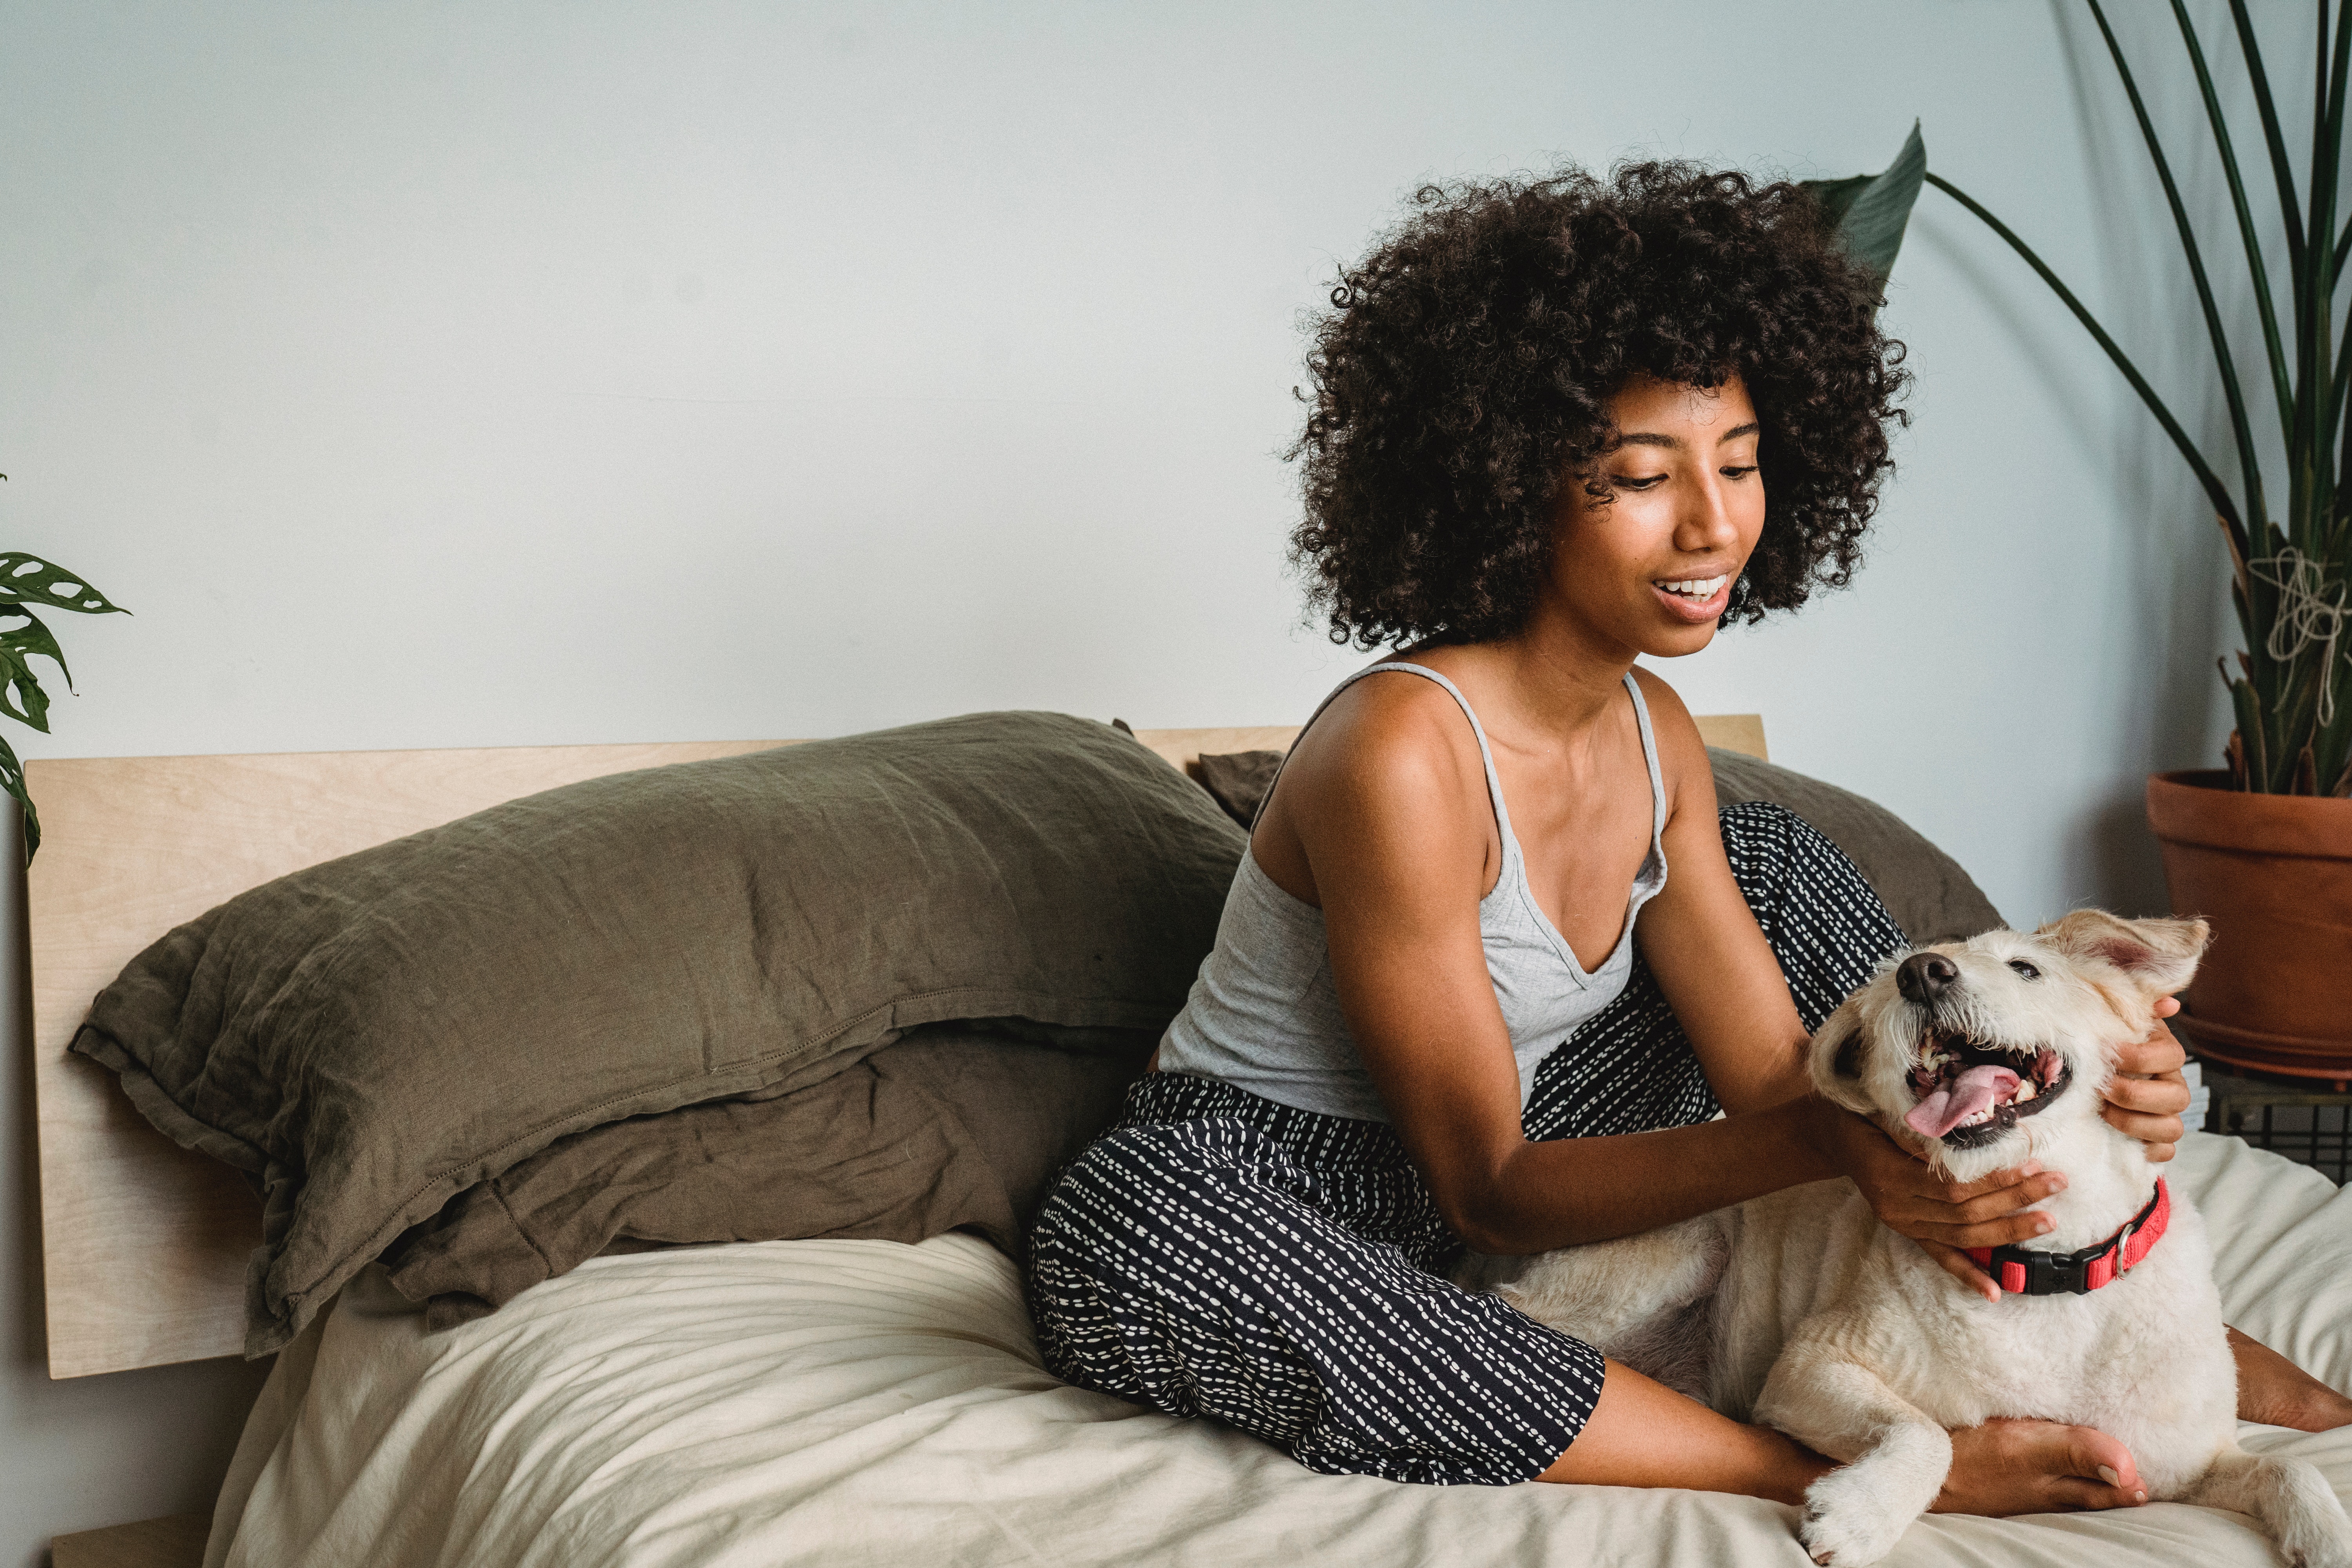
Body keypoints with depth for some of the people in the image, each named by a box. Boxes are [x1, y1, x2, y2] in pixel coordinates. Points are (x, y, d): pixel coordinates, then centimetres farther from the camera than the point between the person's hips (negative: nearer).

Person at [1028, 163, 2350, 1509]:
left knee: (1774, 862, 5)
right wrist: (1826, 1139, -38)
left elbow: (1774, 1070, -7)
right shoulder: (1403, 751, -28)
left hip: (1505, 1172, 7)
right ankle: (1853, 1469, -35)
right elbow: (1487, 1188, -25)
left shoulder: (1656, 736, -3)